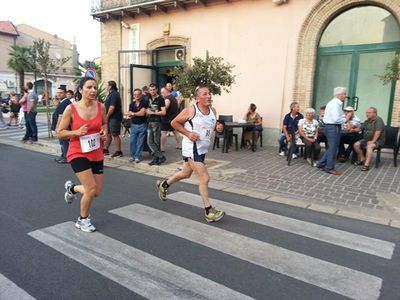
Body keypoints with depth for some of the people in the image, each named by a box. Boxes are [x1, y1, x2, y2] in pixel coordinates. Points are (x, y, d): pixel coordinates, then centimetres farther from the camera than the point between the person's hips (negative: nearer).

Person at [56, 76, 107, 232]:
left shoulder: (101, 107, -3)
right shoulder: (71, 109, -13)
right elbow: (59, 132, -6)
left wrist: (104, 132, -5)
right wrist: (77, 132, -23)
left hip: (96, 153, 5)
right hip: (78, 153, -5)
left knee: (97, 192, 10)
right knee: (91, 188, -13)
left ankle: (72, 188, 43)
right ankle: (83, 220, 16)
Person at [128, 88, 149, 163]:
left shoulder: (144, 102, -3)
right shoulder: (132, 104, 10)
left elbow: (142, 113, -12)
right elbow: (129, 114, 3)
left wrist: (133, 113, 1)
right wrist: (138, 113, -11)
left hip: (142, 125, -3)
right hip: (134, 125, 4)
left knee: (140, 142, 0)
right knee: (132, 141, 4)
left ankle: (137, 156, 9)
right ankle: (132, 156, 17)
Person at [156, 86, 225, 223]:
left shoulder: (213, 110, 4)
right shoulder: (190, 110, -14)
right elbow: (174, 123, -6)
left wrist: (218, 127, -3)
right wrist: (188, 133, -18)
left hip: (203, 148, 8)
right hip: (192, 148, -8)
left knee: (186, 173, 23)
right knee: (204, 178, -11)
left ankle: (164, 185, 49)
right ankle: (209, 211, 0)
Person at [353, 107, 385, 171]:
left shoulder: (378, 120, -14)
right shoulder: (367, 121, 12)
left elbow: (378, 132, -23)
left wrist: (372, 141, -25)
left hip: (378, 140, -8)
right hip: (367, 139, 8)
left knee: (369, 146, -35)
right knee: (356, 145, -9)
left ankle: (366, 165, -41)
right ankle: (363, 160, 6)